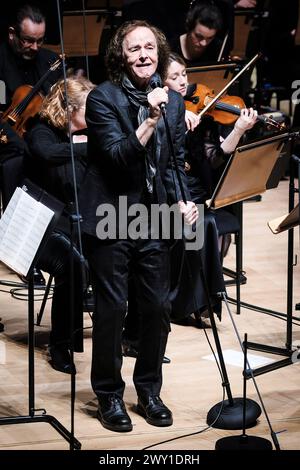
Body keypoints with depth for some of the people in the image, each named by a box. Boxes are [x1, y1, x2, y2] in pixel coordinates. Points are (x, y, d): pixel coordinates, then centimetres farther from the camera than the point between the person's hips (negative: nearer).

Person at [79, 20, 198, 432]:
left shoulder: (172, 102, 7)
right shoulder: (103, 98, -9)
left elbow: (175, 164, 13)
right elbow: (117, 156, -19)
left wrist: (182, 202, -2)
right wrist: (150, 121, -28)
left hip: (154, 220, 5)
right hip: (110, 220, -5)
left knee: (158, 308, 7)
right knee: (111, 309, 1)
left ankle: (149, 390, 25)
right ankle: (109, 395, 17)